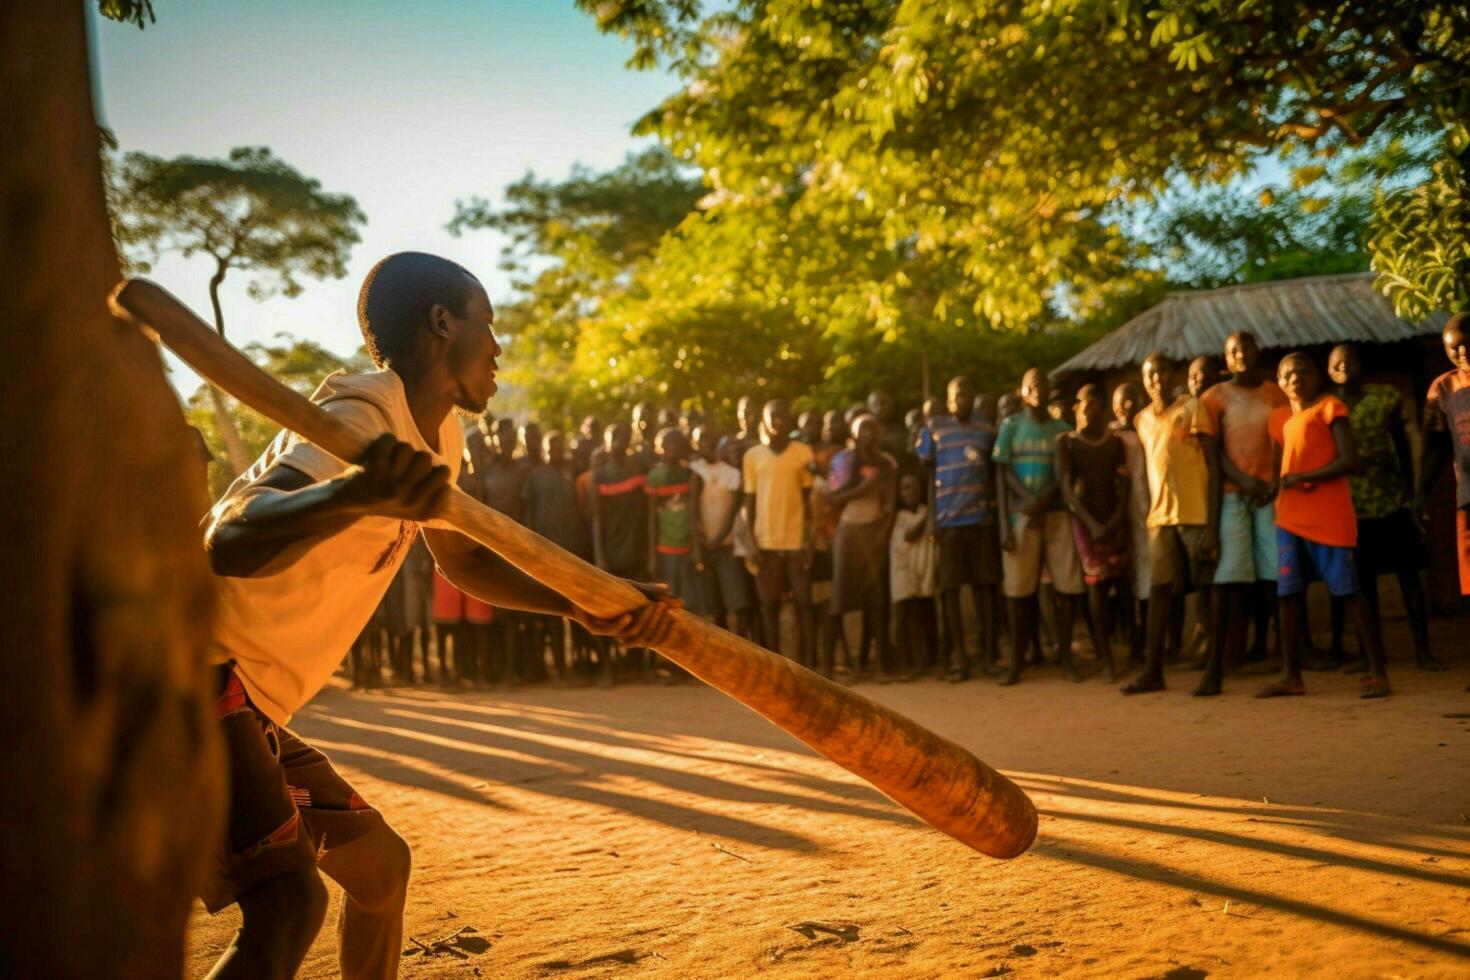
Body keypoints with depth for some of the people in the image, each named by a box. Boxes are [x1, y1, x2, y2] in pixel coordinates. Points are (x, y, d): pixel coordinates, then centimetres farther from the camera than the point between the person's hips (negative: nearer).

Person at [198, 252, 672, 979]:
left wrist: (584, 609, 5)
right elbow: (231, 541, -37)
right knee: (290, 903, -26)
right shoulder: (360, 421, -21)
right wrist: (352, 494, -58)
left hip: (245, 707, 10)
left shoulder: (436, 433, 7)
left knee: (379, 866, 20)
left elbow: (462, 562, 20)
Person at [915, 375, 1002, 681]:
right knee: (950, 589, 2)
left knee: (986, 585, 3)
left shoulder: (986, 430, 11)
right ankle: (956, 659, 9)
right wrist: (931, 519, -5)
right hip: (948, 521, -2)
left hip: (982, 519, 2)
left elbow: (994, 475, 13)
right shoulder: (934, 430, 5)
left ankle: (989, 653, 13)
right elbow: (925, 475, 3)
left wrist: (995, 510, 3)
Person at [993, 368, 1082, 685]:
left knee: (1069, 585, -6)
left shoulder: (1061, 429, 11)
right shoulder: (1011, 426, 8)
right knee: (1018, 589, -2)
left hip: (1056, 513, 1)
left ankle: (1065, 655, 6)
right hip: (1020, 514, -1)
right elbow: (1002, 473, 2)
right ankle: (1017, 661, 5)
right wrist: (1004, 522, -8)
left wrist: (1042, 502, -14)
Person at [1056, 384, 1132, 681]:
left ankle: (1135, 644, 5)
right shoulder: (1066, 441, 3)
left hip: (1114, 518, 2)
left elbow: (1124, 484, 3)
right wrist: (1091, 522, -13)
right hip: (1084, 518, -2)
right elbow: (1066, 486, -4)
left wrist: (1117, 518, -13)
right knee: (1096, 582, -8)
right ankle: (1106, 659, -6)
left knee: (1123, 581, -3)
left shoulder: (1115, 442, 9)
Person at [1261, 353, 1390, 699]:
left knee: (1347, 590, -5)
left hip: (1328, 516, -6)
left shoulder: (1330, 407, -2)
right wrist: (1279, 486, -1)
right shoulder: (1281, 419, 17)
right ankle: (1291, 676, 7)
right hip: (1289, 517, 6)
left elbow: (1349, 460, -11)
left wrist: (1303, 477, -14)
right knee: (1290, 593, 3)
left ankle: (1377, 671, 1)